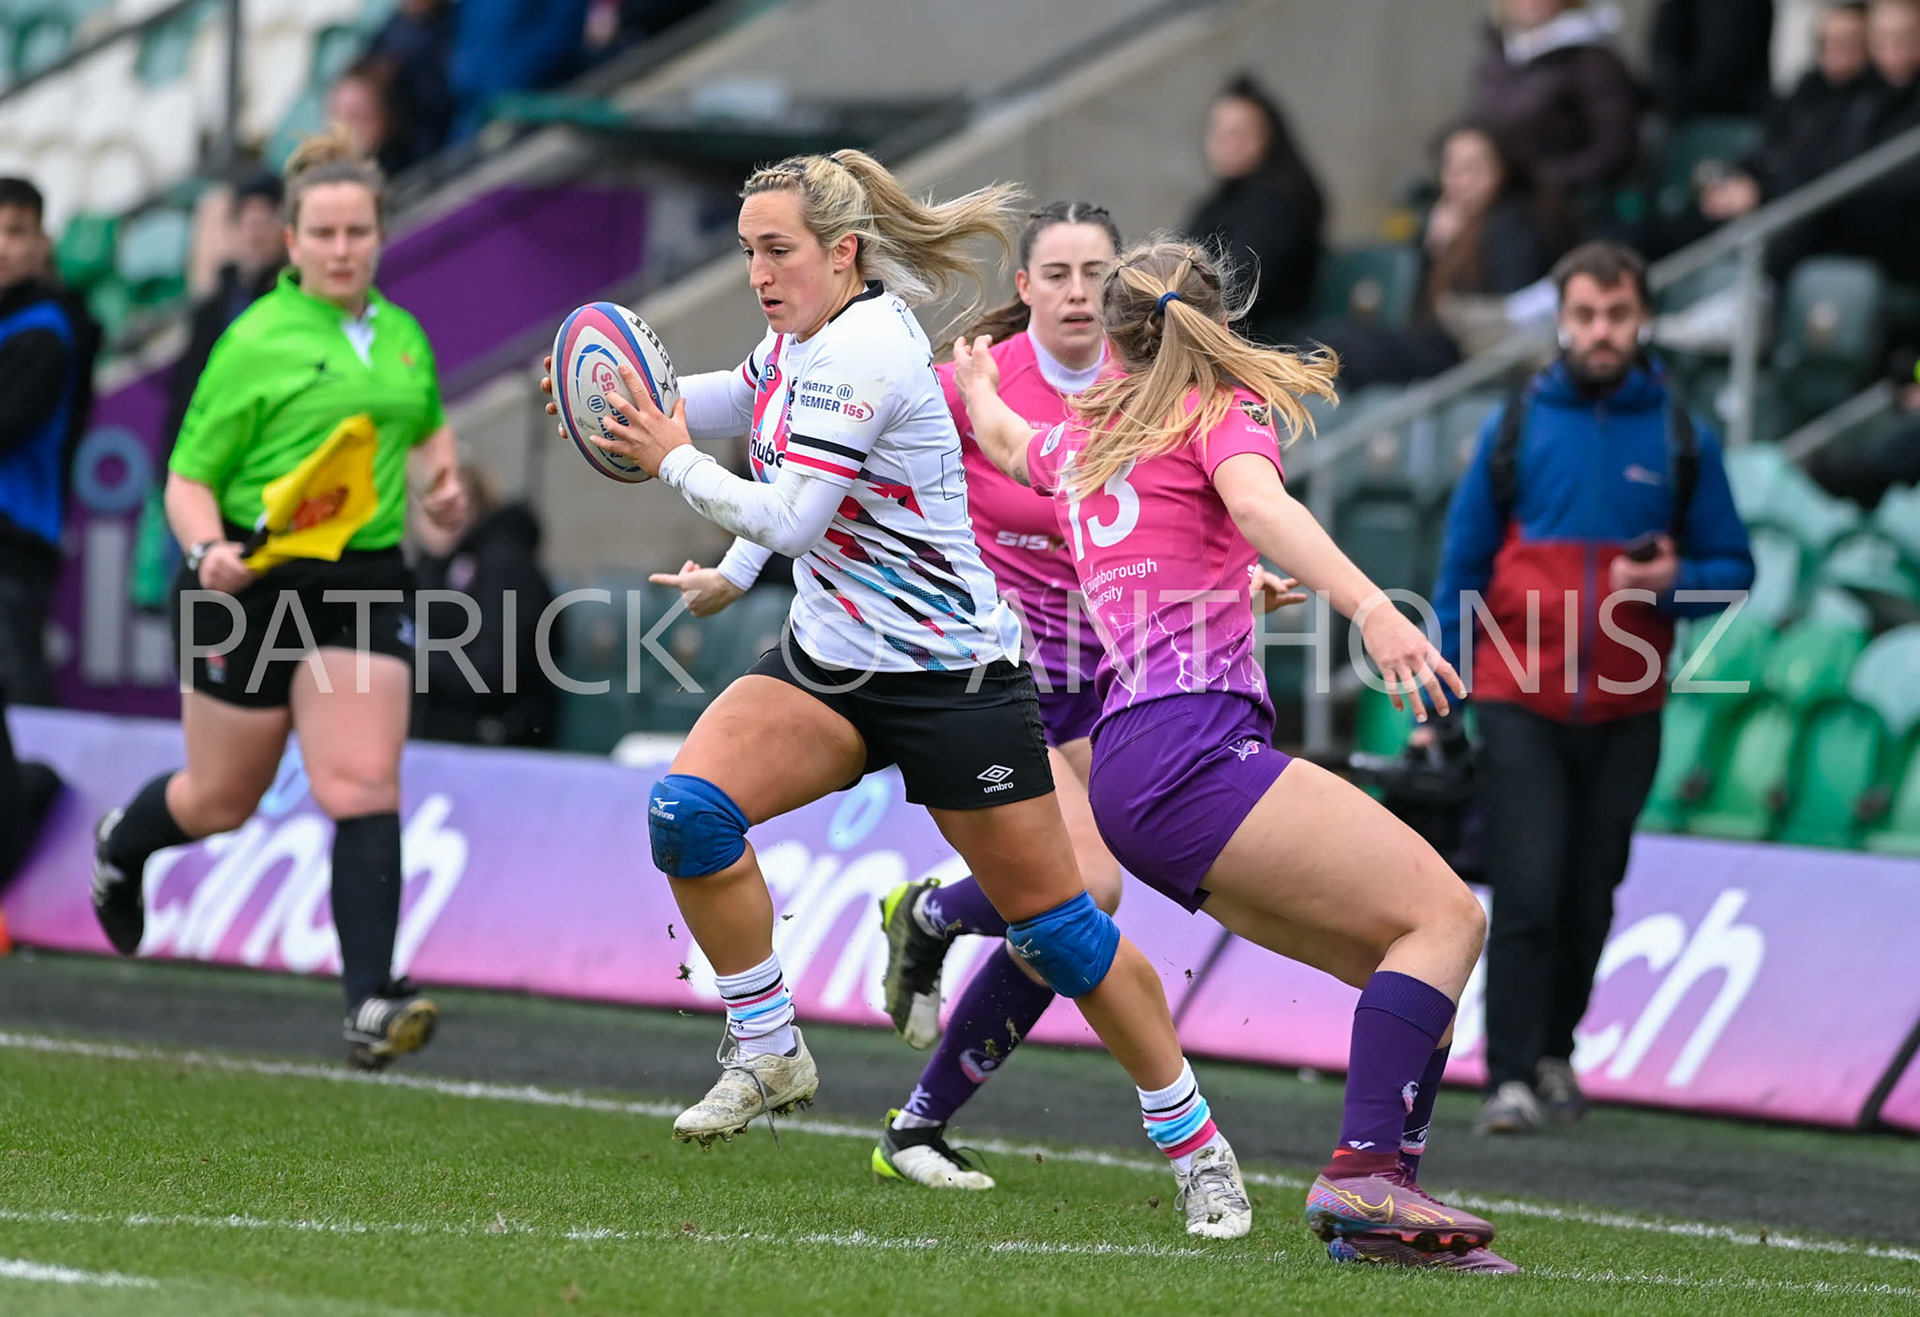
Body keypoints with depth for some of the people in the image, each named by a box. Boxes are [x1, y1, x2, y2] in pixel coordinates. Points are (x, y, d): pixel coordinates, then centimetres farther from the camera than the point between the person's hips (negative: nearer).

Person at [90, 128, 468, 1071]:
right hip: (252, 586, -3)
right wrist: (208, 550, -25)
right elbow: (188, 477, -6)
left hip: (365, 584, 3)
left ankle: (371, 1006, -17)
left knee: (363, 789, -12)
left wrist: (439, 480, 9)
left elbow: (430, 427, 30)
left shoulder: (404, 336, 9)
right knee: (222, 800, 11)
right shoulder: (256, 341, -8)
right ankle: (121, 845, 46)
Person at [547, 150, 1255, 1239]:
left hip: (951, 676, -8)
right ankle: (768, 1053, -3)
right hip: (830, 661, 8)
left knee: (1051, 917, -1)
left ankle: (1192, 1139, 13)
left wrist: (673, 459, -15)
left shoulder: (864, 351, -22)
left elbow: (790, 516, -27)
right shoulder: (798, 340, 3)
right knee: (688, 805, -17)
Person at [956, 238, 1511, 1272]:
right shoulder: (1220, 414, 5)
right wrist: (1371, 611, -32)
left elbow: (1005, 442, 48)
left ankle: (1373, 1209, -10)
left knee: (1402, 960, 5)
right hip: (1193, 745, -8)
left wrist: (979, 392, 71)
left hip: (1126, 762, 8)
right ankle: (1364, 1174, -29)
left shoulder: (1079, 438, 24)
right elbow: (1259, 506, -18)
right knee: (1443, 914, -14)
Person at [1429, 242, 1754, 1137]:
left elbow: (1732, 567, 9)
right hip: (1521, 703, -2)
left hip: (1626, 711, 2)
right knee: (1526, 894, -11)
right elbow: (1463, 563, 8)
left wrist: (1676, 581, -14)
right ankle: (1511, 1077, -11)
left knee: (1590, 897, 8)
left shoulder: (1680, 438, 5)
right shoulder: (1516, 427, 3)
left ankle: (1555, 1051, 27)